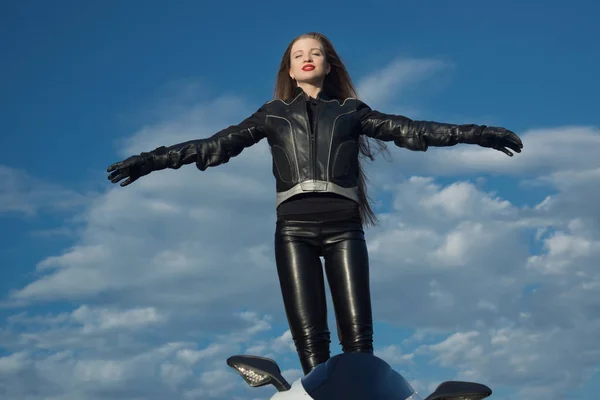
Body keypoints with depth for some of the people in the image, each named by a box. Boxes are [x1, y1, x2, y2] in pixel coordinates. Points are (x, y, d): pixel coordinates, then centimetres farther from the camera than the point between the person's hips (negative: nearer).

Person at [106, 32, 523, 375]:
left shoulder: (351, 111, 17)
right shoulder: (273, 114, 17)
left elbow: (407, 130, 10)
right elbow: (218, 144, 12)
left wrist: (474, 134, 2)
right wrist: (154, 160, 4)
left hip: (343, 227, 0)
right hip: (294, 229, 0)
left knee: (358, 337, -9)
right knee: (309, 339, -8)